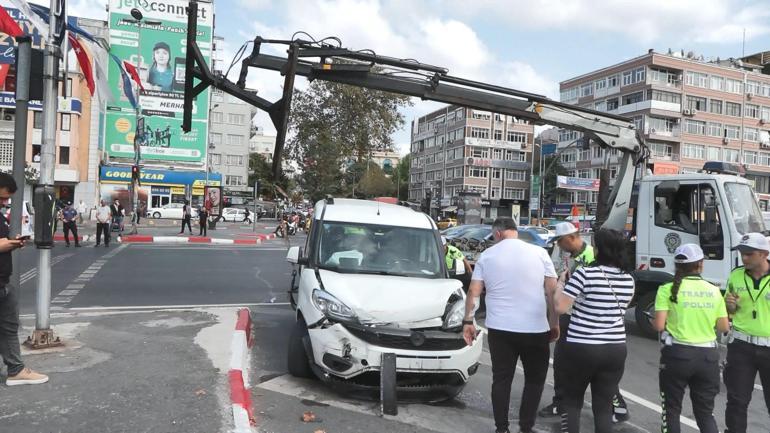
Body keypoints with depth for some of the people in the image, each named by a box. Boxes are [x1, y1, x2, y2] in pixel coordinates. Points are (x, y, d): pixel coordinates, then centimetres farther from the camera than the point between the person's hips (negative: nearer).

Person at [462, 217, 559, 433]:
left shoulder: (487, 255, 3)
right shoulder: (539, 253, 0)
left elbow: (473, 292, 0)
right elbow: (552, 291, -1)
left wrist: (468, 321, 6)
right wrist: (554, 322, 6)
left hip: (500, 329, 1)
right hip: (535, 329, -1)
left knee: (501, 379, 11)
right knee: (535, 379, 15)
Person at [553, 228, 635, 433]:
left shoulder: (585, 273, -14)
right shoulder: (628, 279, 4)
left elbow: (560, 307, -14)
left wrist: (561, 282, 2)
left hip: (581, 348, -4)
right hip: (616, 349, 5)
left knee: (571, 401, 14)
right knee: (604, 406, 12)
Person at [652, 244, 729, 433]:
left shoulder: (668, 289, -7)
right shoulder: (714, 291, 3)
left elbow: (659, 325, -12)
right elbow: (724, 327, 6)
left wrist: (653, 321, 9)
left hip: (678, 353, -3)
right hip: (708, 355, 3)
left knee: (672, 409, 12)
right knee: (705, 411, 17)